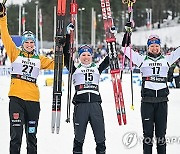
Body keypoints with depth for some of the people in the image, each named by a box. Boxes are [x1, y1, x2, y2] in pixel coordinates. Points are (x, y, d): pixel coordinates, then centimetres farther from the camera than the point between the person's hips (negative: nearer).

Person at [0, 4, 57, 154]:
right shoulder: (15, 54, 8)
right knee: (16, 134, -6)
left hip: (33, 99, 3)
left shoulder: (39, 59, 15)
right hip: (16, 98, -3)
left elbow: (55, 63, 19)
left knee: (31, 134, 9)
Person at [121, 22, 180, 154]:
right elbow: (126, 48, 3)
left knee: (161, 132, 6)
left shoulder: (166, 59, 10)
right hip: (147, 101, -1)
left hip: (162, 100, 1)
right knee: (148, 132, 2)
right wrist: (128, 32, -5)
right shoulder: (142, 59, 7)